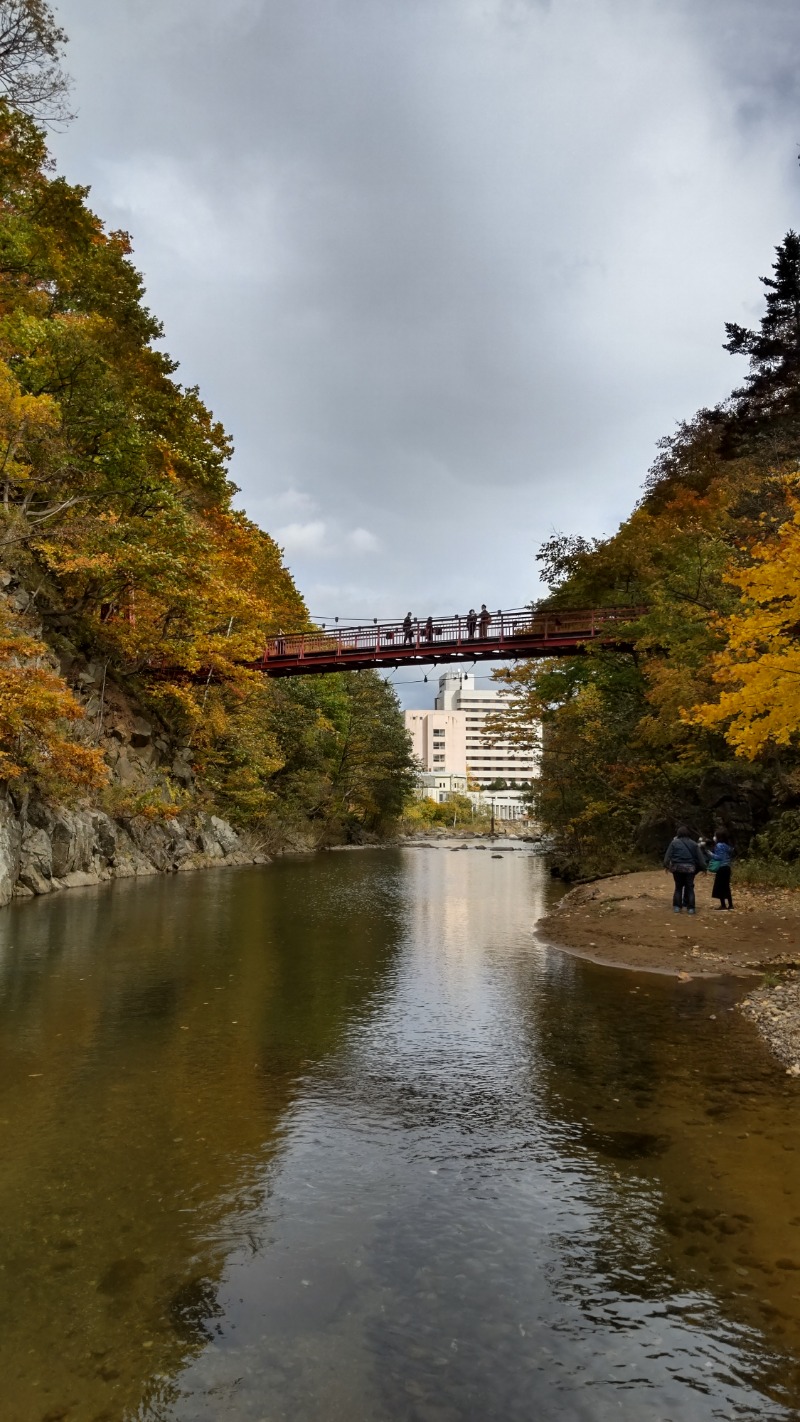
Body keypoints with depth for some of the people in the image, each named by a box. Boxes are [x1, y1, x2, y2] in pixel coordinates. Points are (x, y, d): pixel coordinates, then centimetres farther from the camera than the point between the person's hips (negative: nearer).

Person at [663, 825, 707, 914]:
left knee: (678, 887, 10)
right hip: (690, 868, 0)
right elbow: (700, 857, 7)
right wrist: (704, 868, 11)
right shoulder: (694, 844, 7)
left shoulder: (674, 843, 2)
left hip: (677, 867, 0)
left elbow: (668, 855, -2)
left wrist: (666, 865, 5)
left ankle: (677, 907, 8)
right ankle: (690, 908, 2)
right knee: (689, 888, 5)